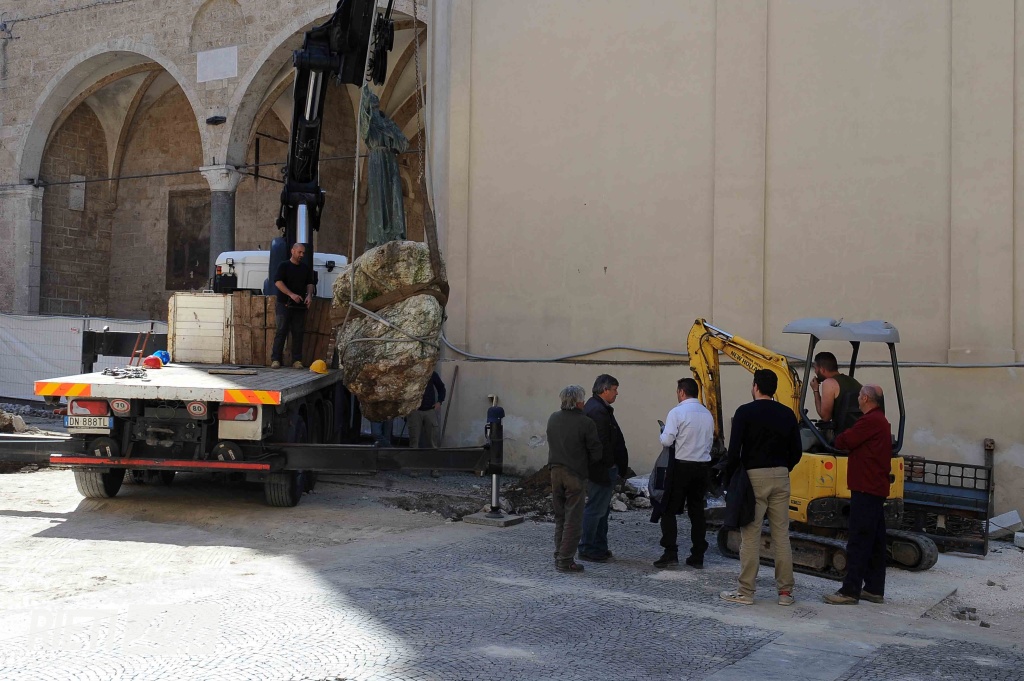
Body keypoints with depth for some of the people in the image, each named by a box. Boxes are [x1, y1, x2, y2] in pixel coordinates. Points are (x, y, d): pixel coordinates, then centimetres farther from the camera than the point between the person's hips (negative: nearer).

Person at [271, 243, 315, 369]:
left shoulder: (306, 268, 13)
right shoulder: (284, 266, -1)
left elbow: (309, 283, 14)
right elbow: (278, 282, -10)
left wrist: (309, 295, -7)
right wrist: (291, 294, -20)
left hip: (300, 305, 4)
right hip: (285, 304, -4)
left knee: (298, 333, 3)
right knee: (281, 331, -5)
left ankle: (297, 360, 7)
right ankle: (275, 359, -3)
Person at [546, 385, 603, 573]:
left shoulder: (553, 419, 4)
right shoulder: (585, 423, -14)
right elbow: (596, 453, -10)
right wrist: (584, 462, 7)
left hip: (555, 472, 6)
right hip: (575, 475, -6)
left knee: (559, 517, 16)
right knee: (573, 520, 2)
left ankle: (559, 556, 21)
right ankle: (565, 560, 2)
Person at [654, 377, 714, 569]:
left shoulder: (677, 412, -12)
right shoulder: (707, 414, 8)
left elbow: (666, 441, -15)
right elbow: (710, 442, 14)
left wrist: (663, 431, 5)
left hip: (682, 466, -5)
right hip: (703, 467, 6)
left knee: (669, 510, 4)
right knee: (697, 511, 11)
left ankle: (670, 553, -4)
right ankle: (697, 557, 12)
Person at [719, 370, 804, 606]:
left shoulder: (745, 412, -7)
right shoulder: (787, 414, 8)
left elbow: (734, 449, -11)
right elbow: (796, 451, 9)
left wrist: (731, 478, 0)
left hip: (754, 477, -5)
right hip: (780, 478, 5)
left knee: (750, 536, -1)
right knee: (781, 535, 8)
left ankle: (745, 592, 3)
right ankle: (785, 591, 11)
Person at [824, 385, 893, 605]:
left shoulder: (871, 421, -16)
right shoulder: (881, 421, 18)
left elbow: (844, 441, -13)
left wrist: (837, 440, 7)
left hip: (866, 490, -11)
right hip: (876, 488, 11)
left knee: (858, 542, -9)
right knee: (875, 542, 12)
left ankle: (850, 591, -7)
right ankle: (874, 589, 18)